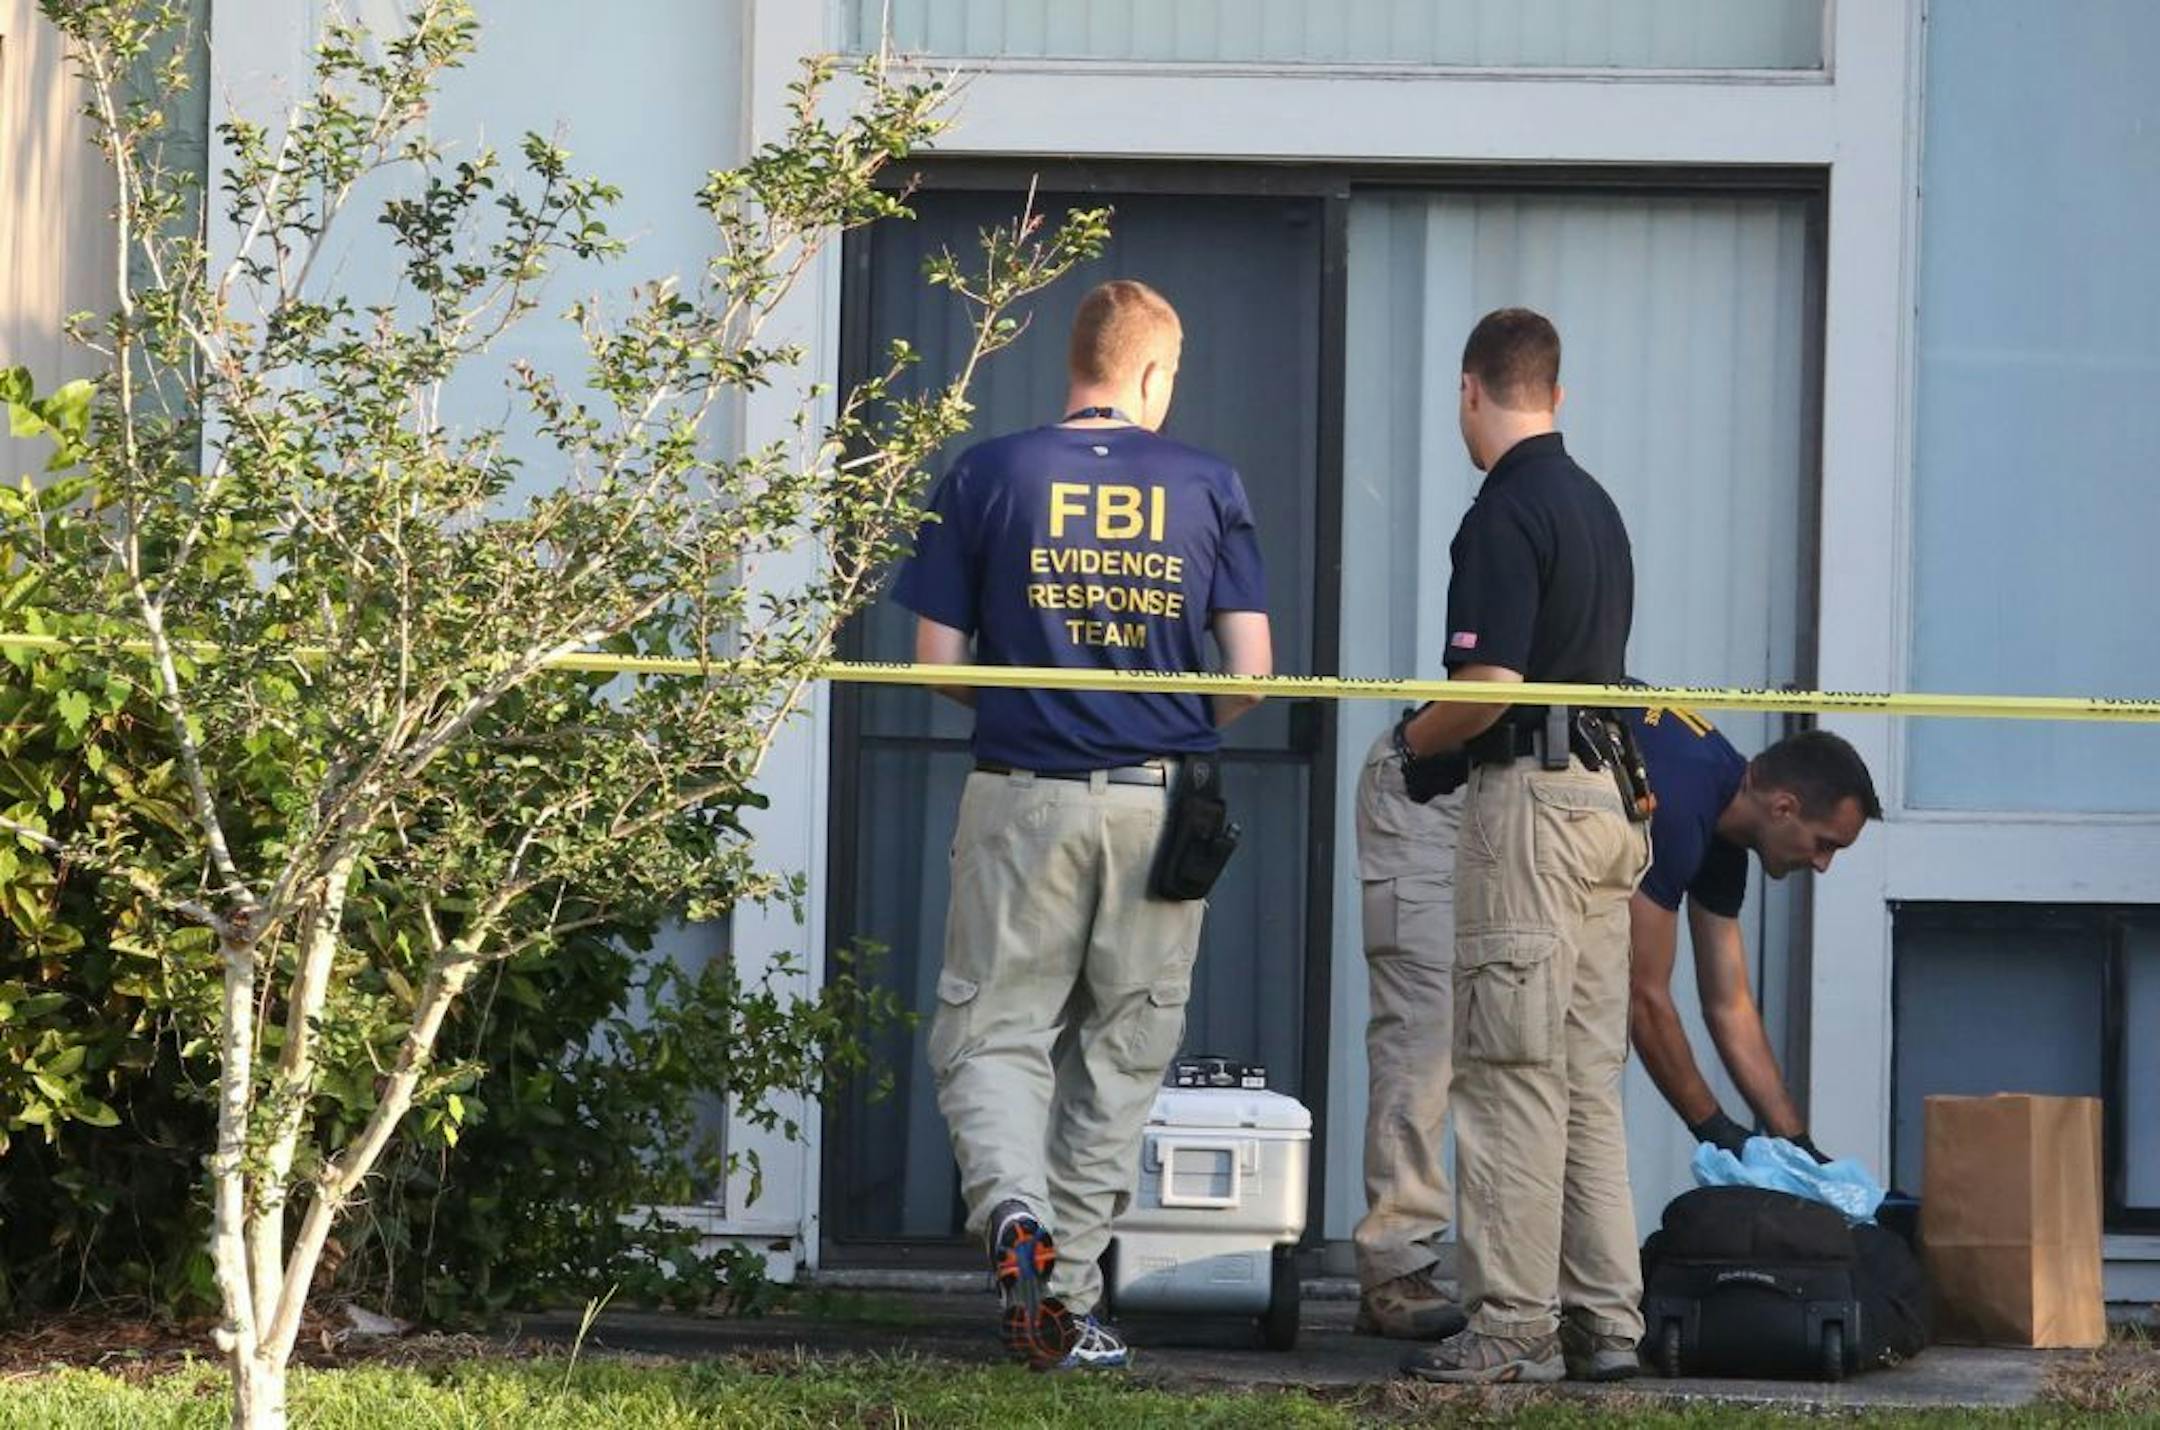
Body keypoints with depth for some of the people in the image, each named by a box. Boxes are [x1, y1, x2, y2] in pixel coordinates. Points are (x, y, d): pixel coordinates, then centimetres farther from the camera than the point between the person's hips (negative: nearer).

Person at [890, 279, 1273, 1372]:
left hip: (1023, 799, -1)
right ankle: (1071, 1299, 11)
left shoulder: (987, 476, 0)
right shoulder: (1209, 489, 2)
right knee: (1120, 1054, 10)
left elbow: (938, 659, -1)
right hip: (1160, 807, 1)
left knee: (991, 1034, 5)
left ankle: (1011, 1209, -23)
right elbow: (1251, 672, -1)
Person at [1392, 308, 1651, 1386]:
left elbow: (1491, 685, -20)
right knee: (1590, 1075, 10)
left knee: (1512, 1073, -7)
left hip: (1529, 798, -9)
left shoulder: (1505, 512, -13)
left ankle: (1513, 1324, -7)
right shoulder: (1597, 506, 15)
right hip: (1606, 799, 9)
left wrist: (1418, 737, 0)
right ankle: (1605, 1319, 10)